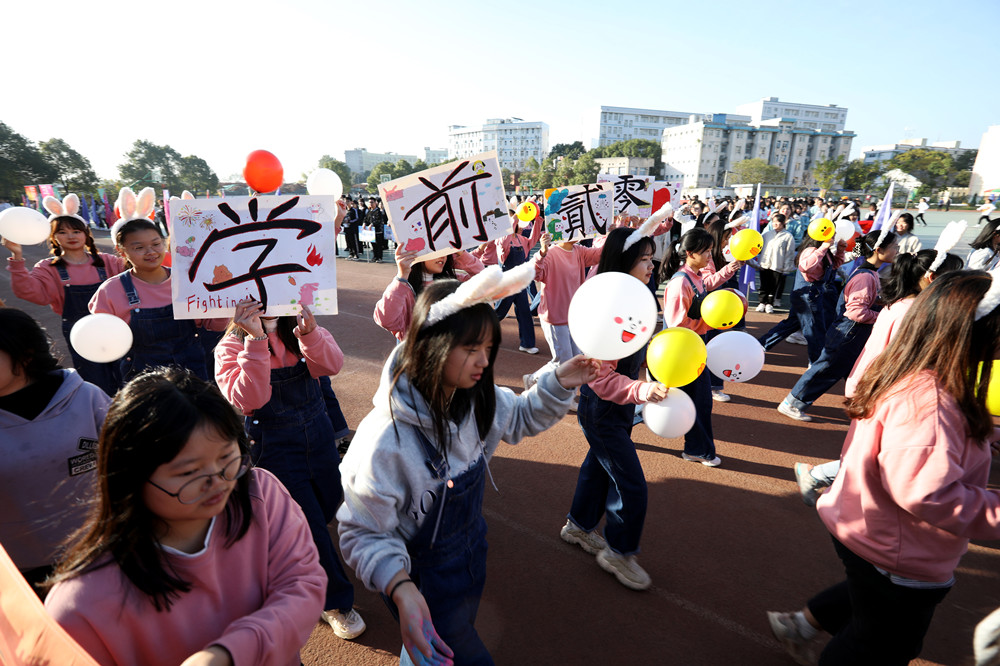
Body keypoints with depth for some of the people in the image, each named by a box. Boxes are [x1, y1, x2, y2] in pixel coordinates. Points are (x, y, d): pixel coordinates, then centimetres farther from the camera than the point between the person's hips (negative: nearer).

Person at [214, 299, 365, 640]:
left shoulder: (299, 328, -3)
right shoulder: (232, 347, -11)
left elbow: (332, 365, -22)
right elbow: (249, 399, -29)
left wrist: (310, 333, -41)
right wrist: (256, 340, -36)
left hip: (319, 433, 4)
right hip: (273, 444, -4)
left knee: (329, 504, 20)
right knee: (313, 525, 4)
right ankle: (336, 602, 28)